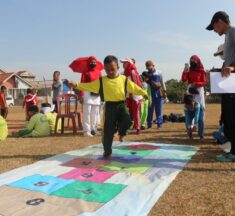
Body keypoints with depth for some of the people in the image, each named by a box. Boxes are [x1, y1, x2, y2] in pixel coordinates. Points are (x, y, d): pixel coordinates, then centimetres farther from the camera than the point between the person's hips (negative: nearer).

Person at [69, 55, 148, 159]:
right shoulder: (101, 81, 3)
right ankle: (107, 152, 18)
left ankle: (122, 133, 9)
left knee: (127, 120, -27)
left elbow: (134, 88, 8)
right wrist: (76, 85, -8)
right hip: (109, 106, 0)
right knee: (108, 131, 1)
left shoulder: (124, 79, 5)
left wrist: (144, 93, 1)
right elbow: (89, 86, 1)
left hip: (121, 105, 1)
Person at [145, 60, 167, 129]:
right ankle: (149, 124, 13)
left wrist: (164, 91, 9)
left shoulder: (158, 73, 3)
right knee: (149, 109, 3)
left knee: (158, 109, 3)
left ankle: (159, 123, 11)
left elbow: (162, 82, 10)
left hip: (158, 93, 0)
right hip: (150, 93, 1)